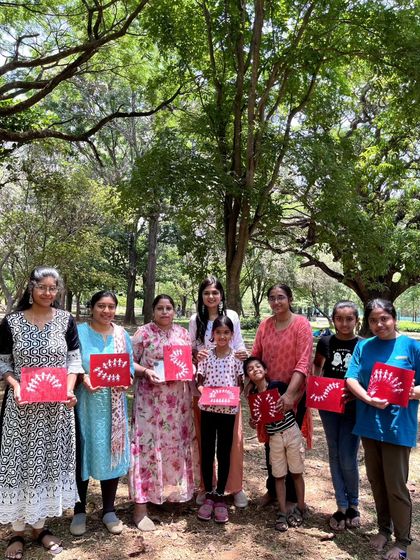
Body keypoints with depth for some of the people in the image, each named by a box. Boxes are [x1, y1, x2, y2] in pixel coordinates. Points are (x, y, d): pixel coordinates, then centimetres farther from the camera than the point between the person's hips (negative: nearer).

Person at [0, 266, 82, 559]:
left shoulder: (66, 320, 0)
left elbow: (74, 359, 2)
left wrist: (69, 390, -13)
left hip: (57, 406, 1)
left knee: (50, 461, 9)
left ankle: (40, 525, 27)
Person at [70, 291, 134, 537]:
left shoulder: (122, 335, 8)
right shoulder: (79, 332, -3)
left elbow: (130, 365, 10)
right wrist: (83, 379, -22)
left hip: (113, 404, 3)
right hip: (85, 402, -3)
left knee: (112, 452, 9)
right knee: (83, 453, 4)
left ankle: (109, 510, 25)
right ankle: (80, 510, 23)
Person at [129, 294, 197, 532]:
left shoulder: (184, 333, 9)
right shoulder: (143, 333, -3)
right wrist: (146, 371, -20)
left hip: (178, 401, 4)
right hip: (150, 400, -4)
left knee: (177, 443, 12)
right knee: (147, 445, -3)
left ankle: (174, 491, 31)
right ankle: (141, 506, 4)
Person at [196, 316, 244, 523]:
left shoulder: (237, 357, -1)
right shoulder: (206, 356, 0)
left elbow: (240, 385, 3)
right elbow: (199, 383, 3)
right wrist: (202, 390, -18)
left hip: (229, 410, -1)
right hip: (208, 409, 1)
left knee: (224, 453, 8)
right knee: (207, 452, 8)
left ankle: (220, 497, 22)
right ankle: (208, 495, 23)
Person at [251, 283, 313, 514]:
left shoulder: (301, 324, -13)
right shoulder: (265, 325, 2)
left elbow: (303, 362, -19)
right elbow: (255, 356, 5)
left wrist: (289, 393, -26)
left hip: (293, 394, -4)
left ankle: (292, 496, 28)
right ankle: (272, 488, 37)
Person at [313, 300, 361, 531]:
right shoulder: (325, 343, 1)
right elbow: (316, 372, 10)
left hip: (353, 408, -2)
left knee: (347, 459, -2)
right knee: (335, 455, 9)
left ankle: (353, 505, 22)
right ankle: (342, 506, 23)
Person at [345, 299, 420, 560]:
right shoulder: (363, 347, 3)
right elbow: (351, 378, -4)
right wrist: (368, 399, -20)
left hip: (398, 426, -3)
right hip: (369, 423, 4)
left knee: (396, 485, 4)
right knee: (376, 481, 16)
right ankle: (384, 528, 37)